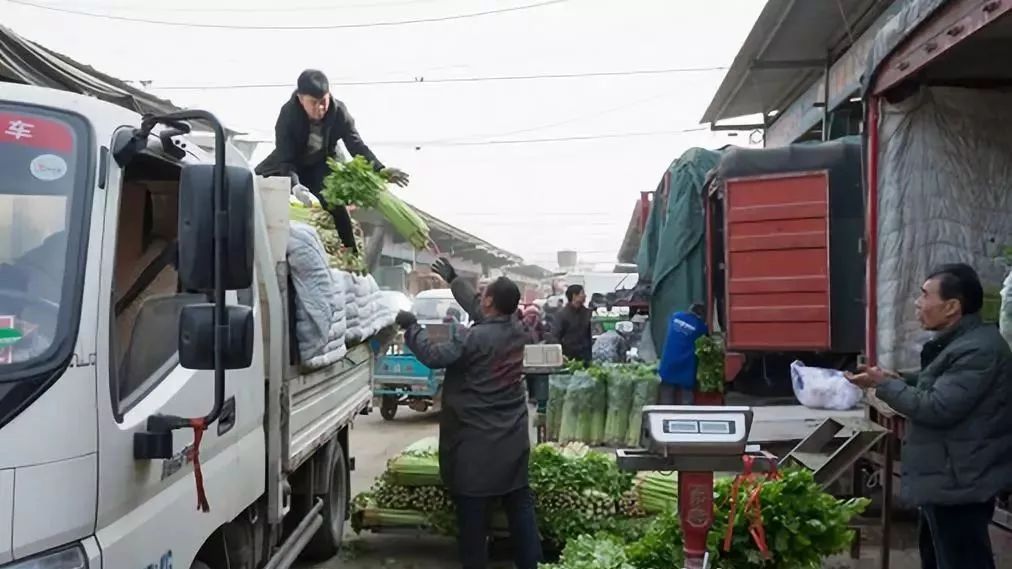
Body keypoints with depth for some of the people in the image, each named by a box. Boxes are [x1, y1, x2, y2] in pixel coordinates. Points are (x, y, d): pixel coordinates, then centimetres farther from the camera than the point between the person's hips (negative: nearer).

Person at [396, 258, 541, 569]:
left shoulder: (475, 338, -20)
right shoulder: (516, 330, 3)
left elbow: (433, 356, -16)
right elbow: (478, 309, 17)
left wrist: (411, 326, -2)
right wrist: (453, 279, 27)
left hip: (477, 439, -7)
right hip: (513, 437, 7)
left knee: (473, 510, 5)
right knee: (520, 503, 13)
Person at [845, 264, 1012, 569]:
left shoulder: (978, 349, -24)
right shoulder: (962, 341, 11)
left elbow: (938, 409, -27)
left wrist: (883, 384, -16)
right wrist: (899, 379, 8)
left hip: (960, 482, -11)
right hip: (948, 477, 11)